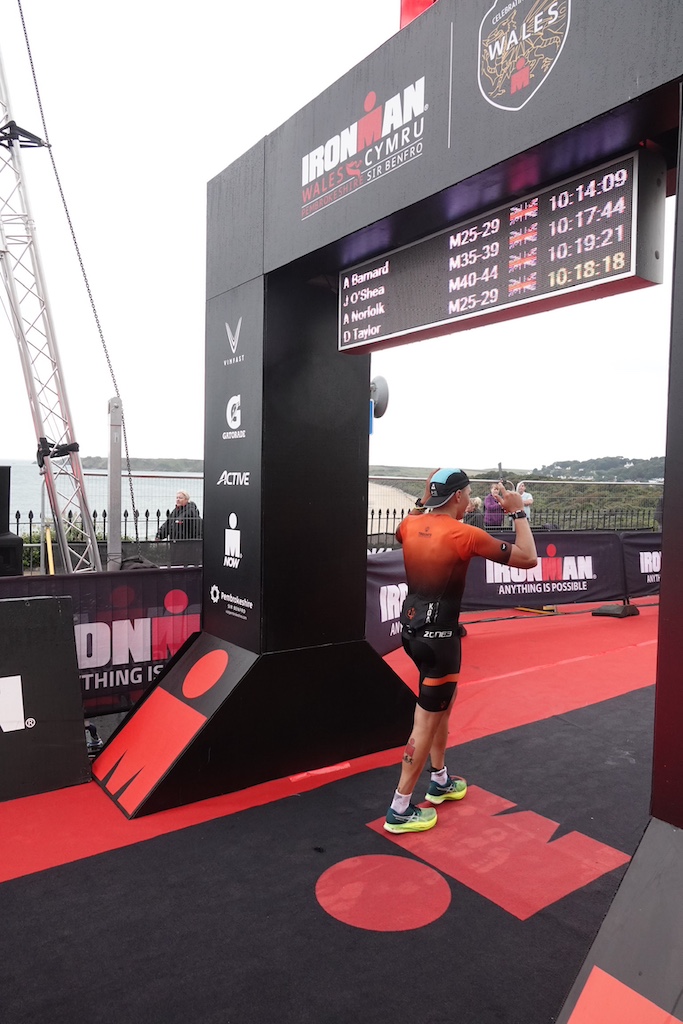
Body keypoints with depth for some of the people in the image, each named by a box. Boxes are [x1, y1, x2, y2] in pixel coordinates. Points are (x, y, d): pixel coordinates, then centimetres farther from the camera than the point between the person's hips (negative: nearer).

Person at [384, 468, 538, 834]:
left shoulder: (410, 526, 1)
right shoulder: (465, 534, -17)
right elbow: (528, 559, -12)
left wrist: (423, 500, 22)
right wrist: (518, 513, -3)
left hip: (412, 630, 8)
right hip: (438, 637, -8)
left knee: (443, 700, 25)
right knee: (427, 719, 2)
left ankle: (440, 782, 39)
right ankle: (400, 810, 10)